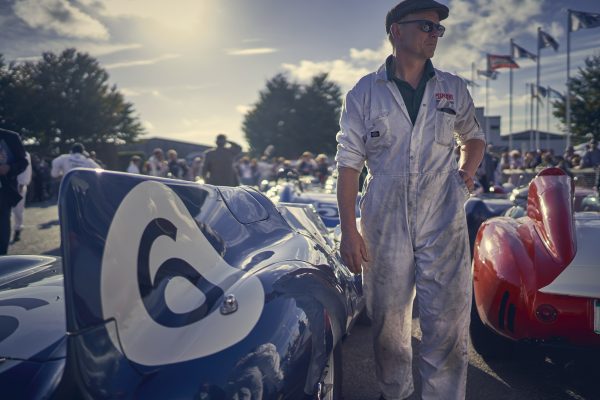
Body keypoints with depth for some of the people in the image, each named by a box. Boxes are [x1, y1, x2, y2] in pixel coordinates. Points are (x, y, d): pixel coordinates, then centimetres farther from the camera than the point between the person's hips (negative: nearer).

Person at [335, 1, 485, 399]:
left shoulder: (454, 89, 10)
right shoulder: (365, 93, 3)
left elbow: (474, 136, 27)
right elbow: (349, 163, 0)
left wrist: (468, 168, 6)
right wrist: (349, 229, -6)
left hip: (444, 225, 1)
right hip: (384, 227, -1)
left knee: (448, 327, 0)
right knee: (387, 324, 10)